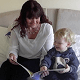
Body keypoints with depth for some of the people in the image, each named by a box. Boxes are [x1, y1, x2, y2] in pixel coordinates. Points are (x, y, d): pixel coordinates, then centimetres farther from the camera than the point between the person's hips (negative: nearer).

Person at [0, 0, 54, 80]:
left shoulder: (47, 28, -13)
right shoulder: (17, 26, -6)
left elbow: (47, 53, -9)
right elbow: (14, 47, -2)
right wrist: (12, 54, -25)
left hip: (36, 61, -2)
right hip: (20, 58, 3)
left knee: (21, 70, -31)